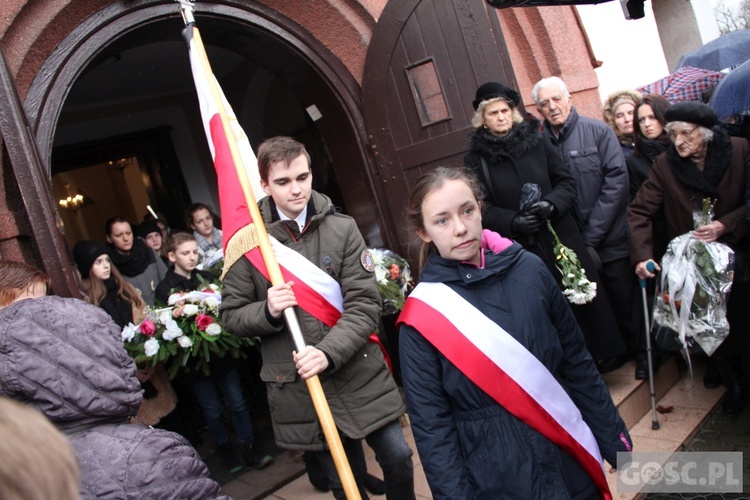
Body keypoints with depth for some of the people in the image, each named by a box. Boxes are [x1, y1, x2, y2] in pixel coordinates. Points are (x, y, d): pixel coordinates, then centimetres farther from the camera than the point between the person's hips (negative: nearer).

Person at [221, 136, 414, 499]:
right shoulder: (249, 241, -5)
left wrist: (329, 352, -21)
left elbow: (364, 303, -8)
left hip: (360, 374, 1)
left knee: (398, 460, 9)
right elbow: (231, 316, 2)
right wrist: (267, 312, -18)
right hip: (297, 388, 0)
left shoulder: (341, 228, -4)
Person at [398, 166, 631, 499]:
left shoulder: (528, 269, -6)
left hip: (571, 459, 3)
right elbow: (431, 427, -10)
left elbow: (577, 362, 3)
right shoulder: (420, 317, -15)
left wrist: (615, 439, 7)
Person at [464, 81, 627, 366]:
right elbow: (481, 209, -2)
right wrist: (513, 221, -18)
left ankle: (597, 353, 26)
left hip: (562, 237, 2)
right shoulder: (476, 160, 1)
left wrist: (551, 203, -13)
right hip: (522, 249, -2)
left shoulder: (537, 141, 6)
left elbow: (566, 181, 7)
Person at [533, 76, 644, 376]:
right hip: (573, 243, 2)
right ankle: (619, 349, 32)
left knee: (626, 296, 8)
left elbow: (616, 180, -10)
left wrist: (592, 234, -14)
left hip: (611, 238, -2)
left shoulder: (597, 131, -4)